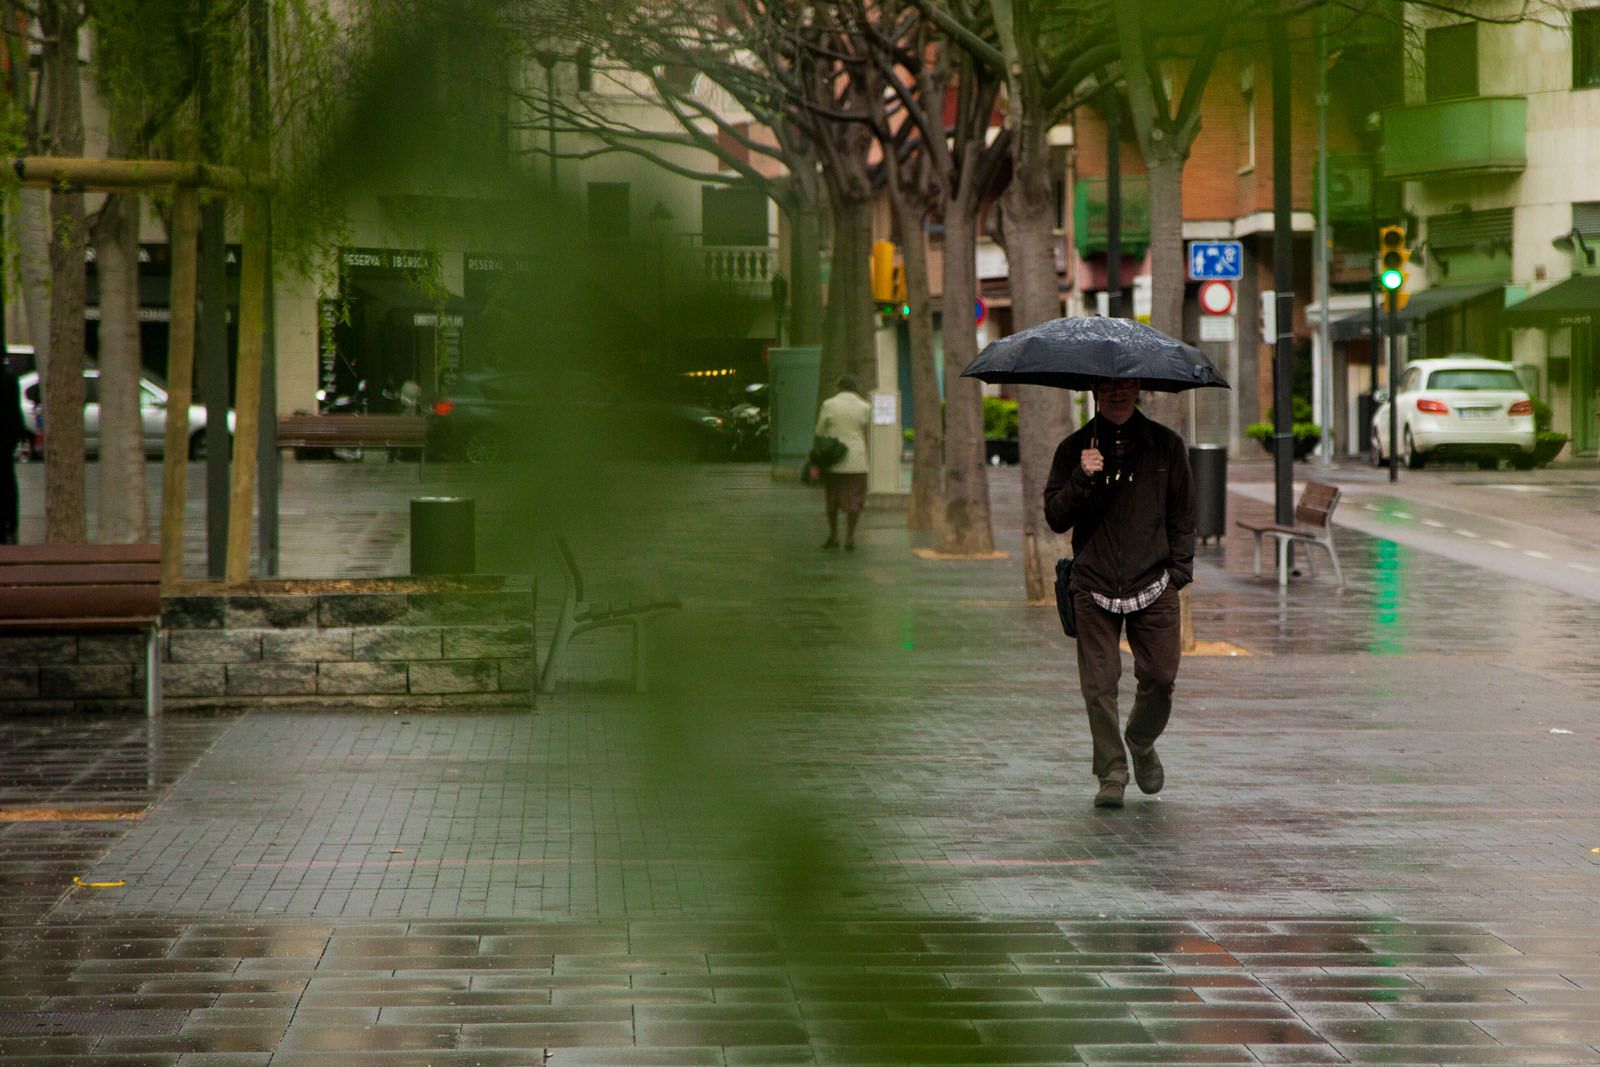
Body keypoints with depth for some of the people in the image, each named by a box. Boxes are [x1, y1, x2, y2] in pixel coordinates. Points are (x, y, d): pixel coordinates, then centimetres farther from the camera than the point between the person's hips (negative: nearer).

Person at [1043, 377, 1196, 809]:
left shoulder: (1166, 445, 7)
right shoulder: (1074, 450, 5)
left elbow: (1183, 514, 12)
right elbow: (1055, 518, 0)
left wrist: (1179, 570, 3)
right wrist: (1082, 479, -16)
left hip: (1153, 583, 1)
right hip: (1094, 585, 0)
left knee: (1161, 676, -3)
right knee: (1099, 683, -4)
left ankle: (1142, 744, 25)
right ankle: (1112, 774, 7)